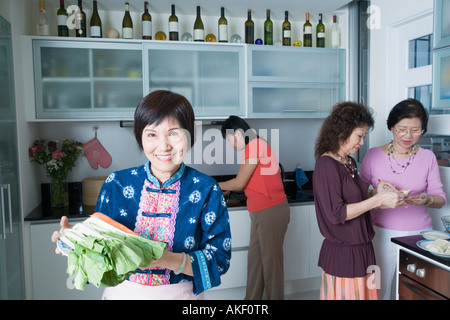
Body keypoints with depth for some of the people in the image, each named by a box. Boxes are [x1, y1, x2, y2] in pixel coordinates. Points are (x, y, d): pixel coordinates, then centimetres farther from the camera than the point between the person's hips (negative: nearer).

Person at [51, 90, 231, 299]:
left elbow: (219, 258, -16)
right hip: (121, 292, 2)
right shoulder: (116, 184, -8)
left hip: (180, 293, -1)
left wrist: (169, 260, -30)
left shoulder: (207, 190, -13)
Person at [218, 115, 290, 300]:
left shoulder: (255, 146, -15)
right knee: (254, 258, 14)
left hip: (271, 212, -9)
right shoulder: (255, 147, 14)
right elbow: (251, 183, 13)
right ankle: (251, 298, 25)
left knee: (271, 260, 3)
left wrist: (216, 186, 1)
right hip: (261, 212, 9)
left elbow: (239, 183, -13)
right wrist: (225, 190, 13)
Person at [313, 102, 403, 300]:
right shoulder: (326, 165, -17)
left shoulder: (350, 162, 9)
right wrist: (377, 200, -20)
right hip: (342, 253, -8)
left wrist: (381, 200, 2)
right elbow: (336, 214, -21)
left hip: (361, 249, 8)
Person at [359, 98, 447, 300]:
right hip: (383, 235, -1)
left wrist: (427, 199, -18)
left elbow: (440, 199, 4)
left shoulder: (427, 157, 1)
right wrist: (376, 194, -21)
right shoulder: (373, 155, -3)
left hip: (418, 235, 1)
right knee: (378, 291, 6)